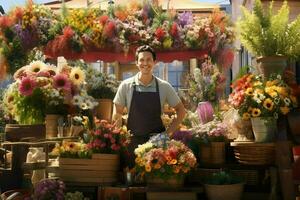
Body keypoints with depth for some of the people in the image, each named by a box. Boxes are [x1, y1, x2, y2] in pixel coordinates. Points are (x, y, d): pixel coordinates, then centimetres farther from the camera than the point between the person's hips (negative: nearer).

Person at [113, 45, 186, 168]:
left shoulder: (164, 87, -1)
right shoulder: (126, 85, -2)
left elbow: (181, 110, 8)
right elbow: (117, 113, 7)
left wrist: (168, 132, -1)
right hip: (133, 142, 0)